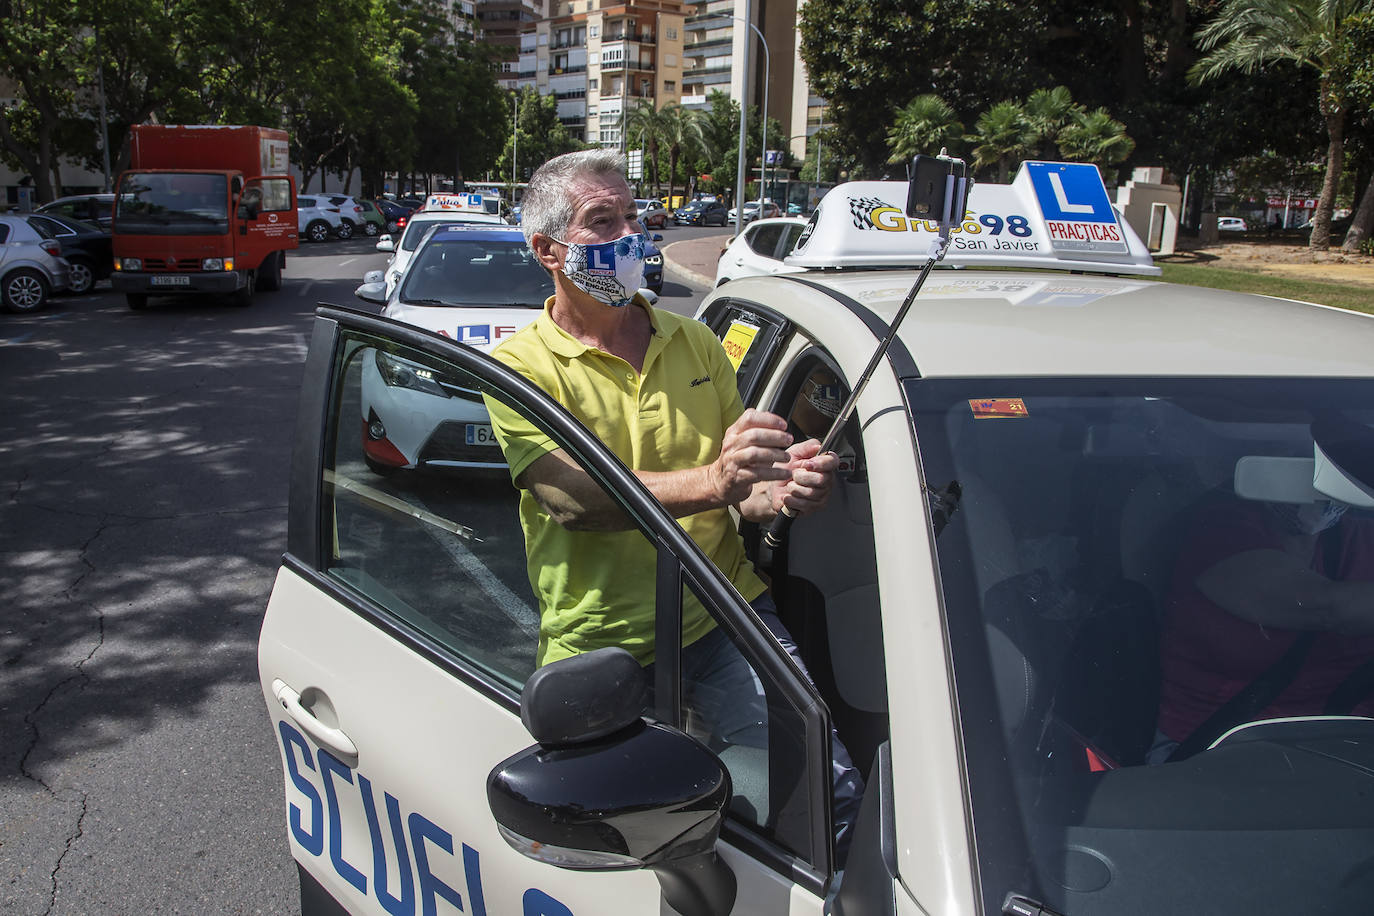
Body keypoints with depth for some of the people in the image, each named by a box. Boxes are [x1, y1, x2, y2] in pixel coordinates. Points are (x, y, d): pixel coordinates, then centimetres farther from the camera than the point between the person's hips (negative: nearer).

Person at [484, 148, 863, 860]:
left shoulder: (695, 343, 14)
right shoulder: (520, 366, -2)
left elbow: (738, 489, 13)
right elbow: (575, 498, -18)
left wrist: (784, 489, -12)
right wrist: (712, 480, -34)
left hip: (724, 609, 3)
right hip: (599, 638, -2)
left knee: (831, 787, -15)